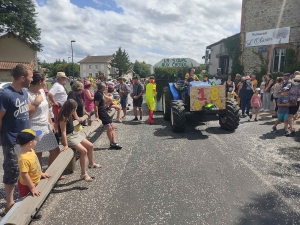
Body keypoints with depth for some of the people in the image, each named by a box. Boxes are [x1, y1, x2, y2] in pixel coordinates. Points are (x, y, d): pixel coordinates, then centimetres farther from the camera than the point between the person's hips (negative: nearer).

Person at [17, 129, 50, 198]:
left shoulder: (30, 150, -7)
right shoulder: (24, 158, -35)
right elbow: (24, 175, -31)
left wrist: (41, 173, 17)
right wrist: (32, 188, -25)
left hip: (35, 182, 9)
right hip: (27, 185, -9)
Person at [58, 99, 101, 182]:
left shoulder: (69, 115, -1)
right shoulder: (63, 118, -24)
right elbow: (63, 132, -25)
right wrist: (66, 145, -24)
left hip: (74, 133, 10)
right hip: (68, 137, -10)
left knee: (90, 146, 8)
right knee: (84, 151, -23)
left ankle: (91, 163, 33)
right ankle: (83, 174, -13)